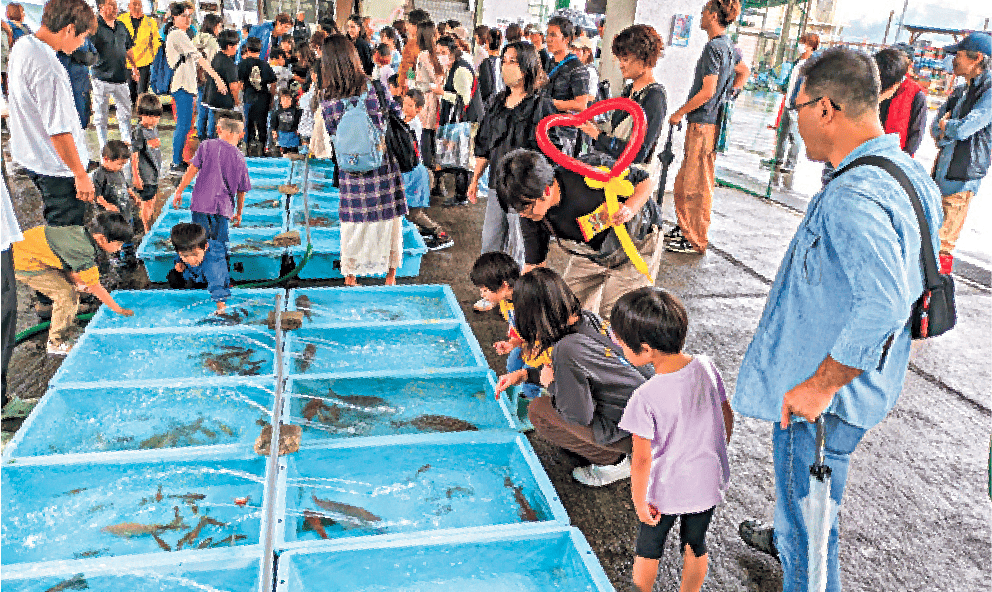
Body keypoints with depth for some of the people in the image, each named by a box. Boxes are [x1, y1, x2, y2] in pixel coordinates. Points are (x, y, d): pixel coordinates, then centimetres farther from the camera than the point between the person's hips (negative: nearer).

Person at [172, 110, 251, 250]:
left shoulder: (207, 145, 0)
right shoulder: (240, 159, 5)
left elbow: (192, 170, -4)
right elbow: (241, 191, 10)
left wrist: (179, 191, 5)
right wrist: (239, 213, 22)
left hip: (202, 203, -1)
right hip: (224, 207, 1)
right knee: (220, 242, 8)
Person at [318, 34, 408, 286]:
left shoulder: (328, 100, -6)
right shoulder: (374, 87, -10)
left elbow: (332, 135, 3)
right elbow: (397, 114, 1)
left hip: (351, 169, 1)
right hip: (383, 165, -1)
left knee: (353, 223, 12)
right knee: (389, 219, 12)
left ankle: (350, 277, 23)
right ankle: (390, 276, 20)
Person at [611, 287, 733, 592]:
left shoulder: (645, 398, -30)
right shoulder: (706, 367, -14)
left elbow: (642, 460, -22)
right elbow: (727, 417, 0)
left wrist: (639, 502, -7)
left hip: (665, 490, -5)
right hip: (709, 483, 5)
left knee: (648, 550, 22)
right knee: (696, 545, 26)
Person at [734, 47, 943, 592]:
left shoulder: (852, 198, -30)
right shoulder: (908, 171, 4)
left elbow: (882, 305, -42)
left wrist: (819, 385, -31)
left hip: (821, 398, -11)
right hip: (866, 383, 11)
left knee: (807, 503, 8)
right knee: (803, 486, 33)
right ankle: (786, 539, 59)